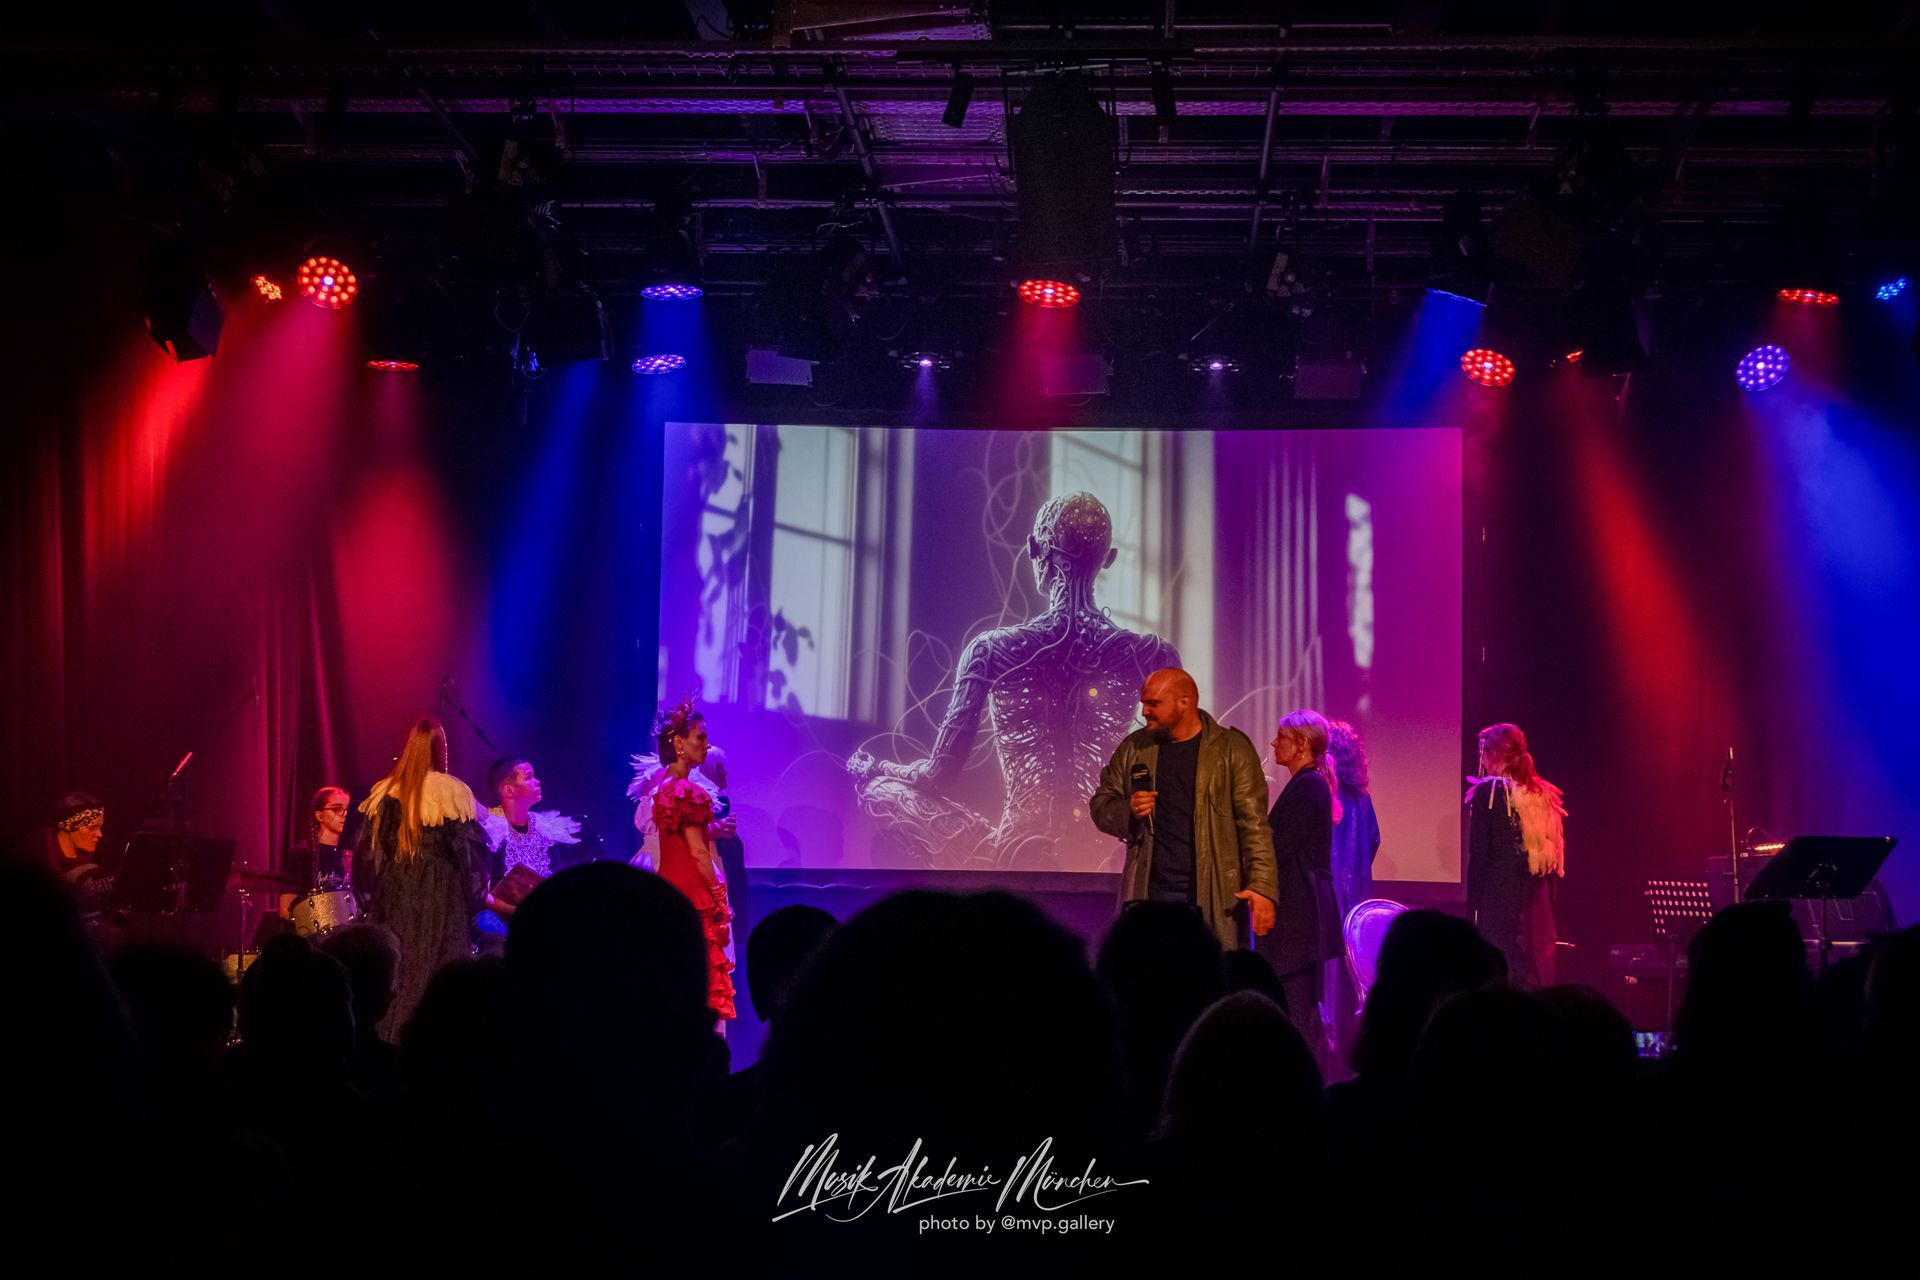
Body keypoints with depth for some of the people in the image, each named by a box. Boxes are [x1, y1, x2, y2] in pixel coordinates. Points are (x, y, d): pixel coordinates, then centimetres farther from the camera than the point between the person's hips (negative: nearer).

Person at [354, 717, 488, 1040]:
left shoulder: (386, 793, 3)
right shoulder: (454, 793, -6)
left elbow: (368, 851, 6)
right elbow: (471, 849, -4)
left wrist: (371, 898, 15)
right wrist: (474, 897, 6)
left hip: (395, 896, 3)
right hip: (442, 898, -3)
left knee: (395, 969, 8)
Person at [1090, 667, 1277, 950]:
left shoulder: (1231, 749, 1)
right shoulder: (1133, 749, 12)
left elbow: (1254, 823, -3)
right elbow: (1101, 806, 16)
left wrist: (1262, 884, -13)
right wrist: (1128, 811, -8)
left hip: (1215, 896, -3)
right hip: (1148, 895, 3)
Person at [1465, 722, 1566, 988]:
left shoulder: (1487, 792, -5)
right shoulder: (1546, 796, 10)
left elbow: (1479, 856, -9)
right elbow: (1558, 859, 12)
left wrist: (1471, 907, -6)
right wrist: (1547, 901, 18)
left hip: (1498, 903, -5)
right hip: (1539, 905, 5)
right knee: (1536, 981, 7)